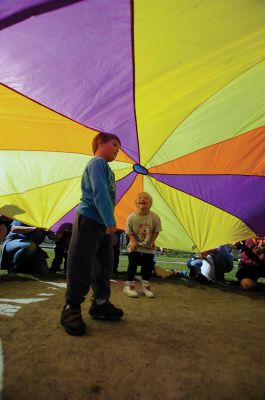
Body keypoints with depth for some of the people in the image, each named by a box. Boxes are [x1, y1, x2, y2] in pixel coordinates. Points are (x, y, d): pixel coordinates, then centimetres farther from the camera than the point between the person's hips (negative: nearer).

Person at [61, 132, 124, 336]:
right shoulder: (97, 162, -8)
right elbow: (99, 192, -21)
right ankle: (71, 307, 11)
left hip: (102, 223, 10)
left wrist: (109, 221, 12)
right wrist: (110, 220, -24)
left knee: (105, 264, 12)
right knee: (82, 265, -3)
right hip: (89, 220, -10)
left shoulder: (107, 168, 20)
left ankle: (101, 303, 24)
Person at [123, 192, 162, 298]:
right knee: (132, 265, 1)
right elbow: (129, 232, -6)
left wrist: (152, 241, -11)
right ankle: (129, 286, 18)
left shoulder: (155, 217, -14)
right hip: (135, 246, -2)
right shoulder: (131, 217, -16)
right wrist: (133, 241, -17)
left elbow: (156, 231, -2)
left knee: (148, 267, 8)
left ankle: (146, 286, 26)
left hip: (149, 247, 2)